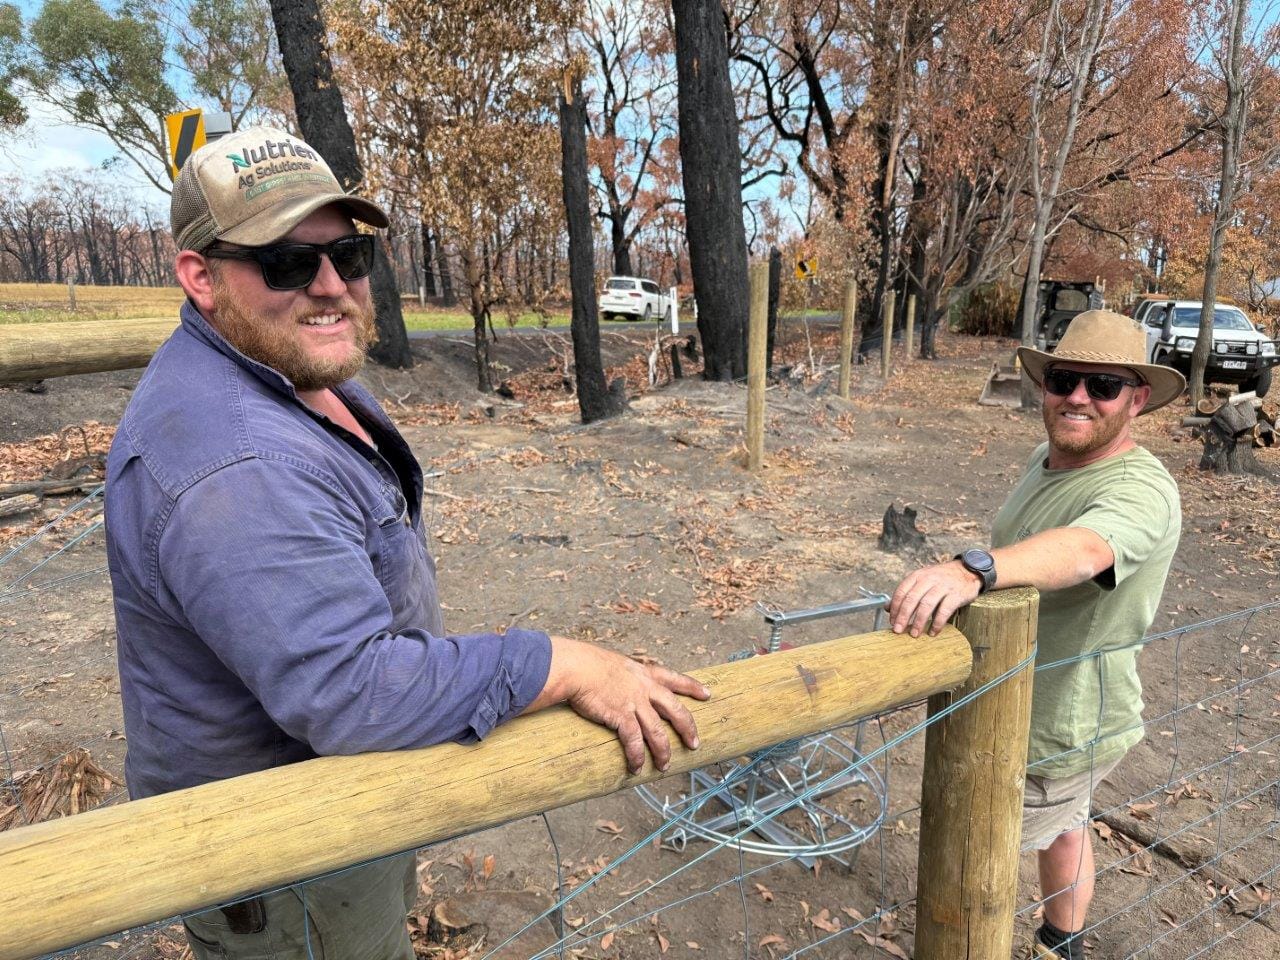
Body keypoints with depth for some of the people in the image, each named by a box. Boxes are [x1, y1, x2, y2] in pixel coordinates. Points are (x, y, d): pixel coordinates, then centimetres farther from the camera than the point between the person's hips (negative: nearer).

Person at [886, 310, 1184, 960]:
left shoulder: (1141, 491, -30)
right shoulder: (1046, 459, -1)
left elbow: (1081, 549, -52)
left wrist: (972, 569, -69)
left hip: (1058, 731, -9)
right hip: (1024, 709, 9)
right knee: (1064, 830, 30)